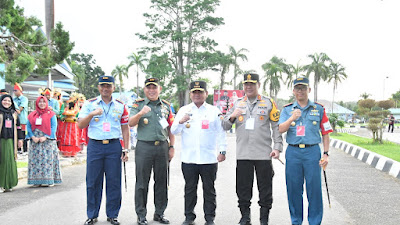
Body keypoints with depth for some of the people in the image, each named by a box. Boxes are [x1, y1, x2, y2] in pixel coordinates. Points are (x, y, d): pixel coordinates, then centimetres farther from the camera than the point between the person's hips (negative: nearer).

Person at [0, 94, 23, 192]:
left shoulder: (14, 113, 15)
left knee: (10, 161, 2)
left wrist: (20, 139, 13)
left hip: (10, 141, 4)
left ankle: (8, 184, 9)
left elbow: (18, 126, 18)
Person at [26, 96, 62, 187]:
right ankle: (37, 180, 3)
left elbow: (53, 127, -4)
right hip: (35, 141, 3)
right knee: (35, 160, 0)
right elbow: (28, 127, 7)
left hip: (47, 141, -3)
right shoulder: (32, 115, 13)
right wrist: (33, 137, -9)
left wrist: (46, 137, -15)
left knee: (47, 160, -5)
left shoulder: (51, 114, 3)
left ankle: (48, 180, -3)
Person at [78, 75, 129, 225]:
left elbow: (125, 129, 11)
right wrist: (92, 114, -16)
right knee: (93, 182, 3)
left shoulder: (121, 106, 9)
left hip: (114, 146, 1)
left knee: (114, 182, 2)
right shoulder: (89, 104, 6)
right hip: (95, 145, -1)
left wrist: (125, 149, 4)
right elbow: (80, 125, 1)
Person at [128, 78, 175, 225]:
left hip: (162, 147, 3)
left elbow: (170, 128, 15)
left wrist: (171, 147, 8)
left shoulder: (166, 106, 12)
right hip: (144, 147, -3)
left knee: (161, 181, 9)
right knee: (142, 182, 1)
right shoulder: (138, 105, 4)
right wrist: (140, 113, -28)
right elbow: (131, 123, -9)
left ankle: (159, 213, 21)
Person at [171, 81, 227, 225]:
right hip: (188, 158, 1)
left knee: (209, 190, 4)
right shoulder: (184, 110, 11)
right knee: (190, 189, 7)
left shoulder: (214, 111, 7)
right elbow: (174, 131, 7)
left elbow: (221, 132, 7)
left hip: (209, 158, -1)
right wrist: (181, 121, -13)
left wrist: (222, 151, 0)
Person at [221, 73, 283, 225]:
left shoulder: (268, 103, 6)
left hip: (264, 154, -2)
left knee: (265, 189, 2)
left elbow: (276, 126, 5)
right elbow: (225, 126, 12)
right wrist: (232, 116, -9)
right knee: (243, 188, 6)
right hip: (243, 154, 2)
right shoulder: (237, 103, 13)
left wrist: (277, 147, -3)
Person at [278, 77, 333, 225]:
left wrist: (326, 154, 2)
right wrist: (292, 118, -19)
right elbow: (281, 129, -2)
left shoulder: (318, 109, 9)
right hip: (293, 152, 1)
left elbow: (325, 133, 9)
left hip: (312, 152, -1)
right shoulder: (287, 110, 10)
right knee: (293, 188, 5)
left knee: (314, 188, -2)